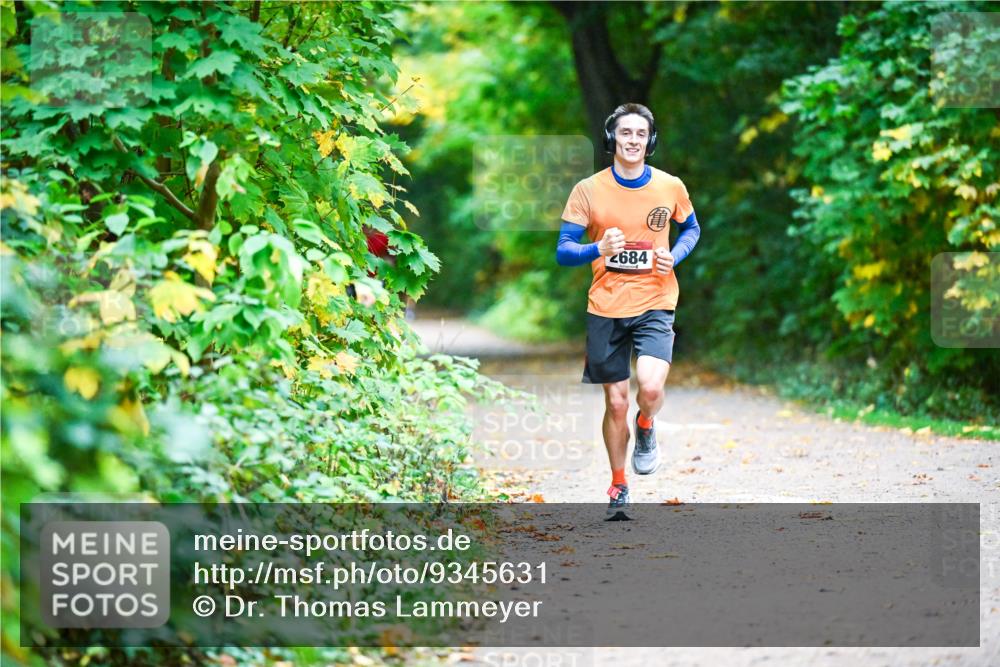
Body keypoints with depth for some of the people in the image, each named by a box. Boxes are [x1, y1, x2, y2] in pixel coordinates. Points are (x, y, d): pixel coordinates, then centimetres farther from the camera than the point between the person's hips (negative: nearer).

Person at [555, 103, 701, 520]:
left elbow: (691, 229, 18)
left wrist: (675, 256, -3)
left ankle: (645, 427, 15)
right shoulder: (588, 190, -3)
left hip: (655, 303, 0)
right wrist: (599, 250, -24)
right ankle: (618, 487, 24)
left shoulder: (671, 187, 0)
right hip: (606, 307, 0)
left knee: (650, 387, -22)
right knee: (615, 402, 5)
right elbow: (563, 251, -3)